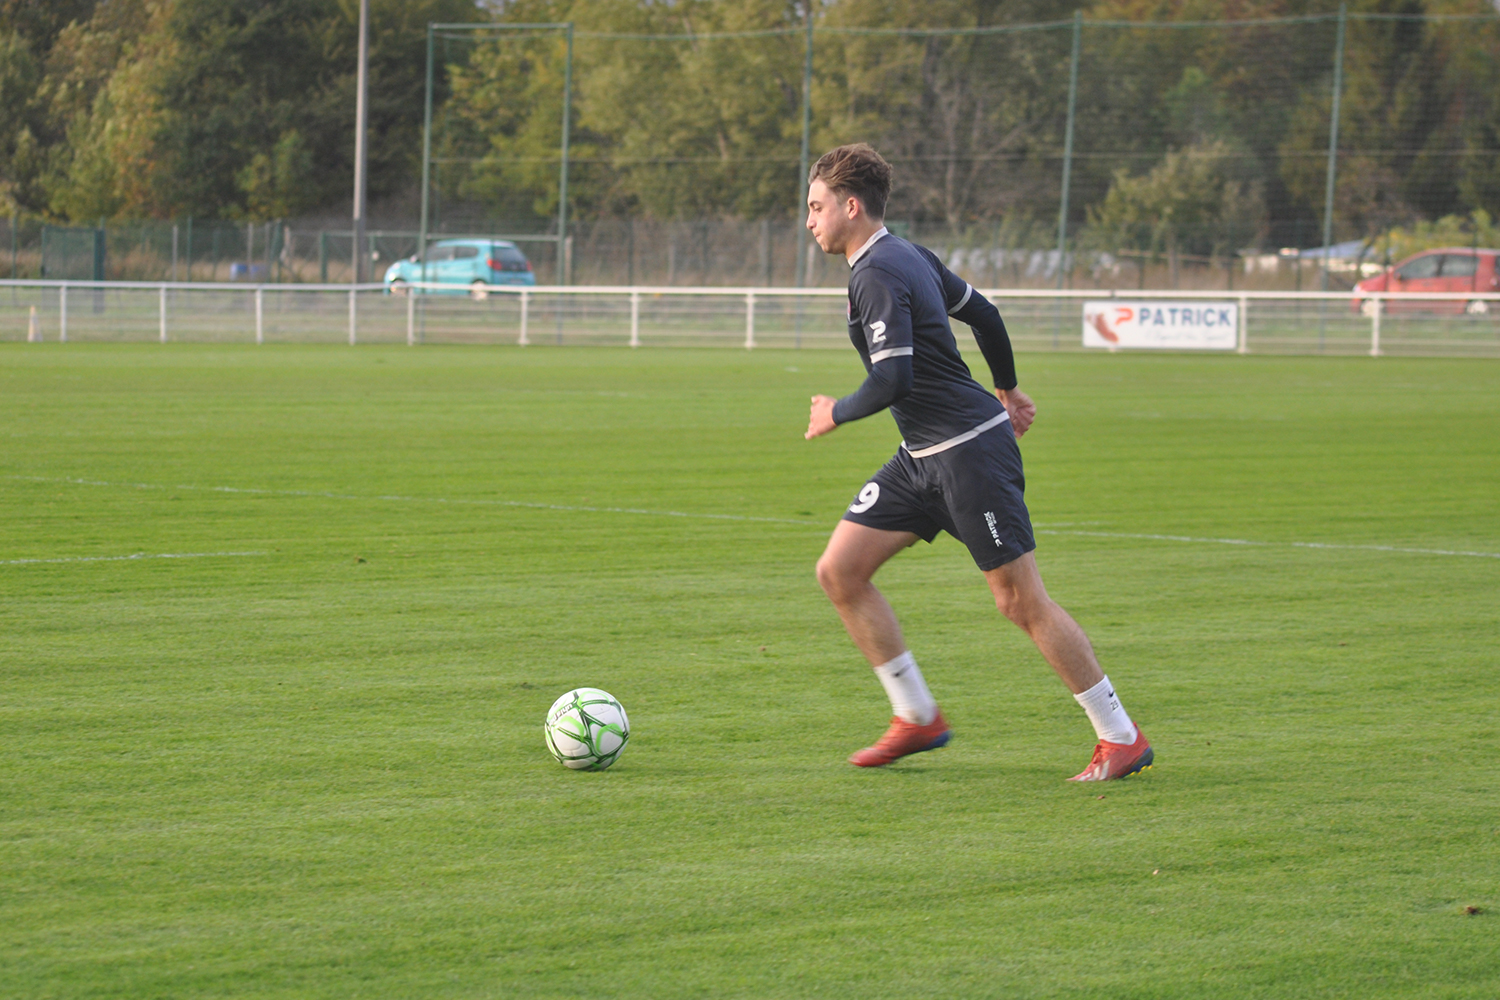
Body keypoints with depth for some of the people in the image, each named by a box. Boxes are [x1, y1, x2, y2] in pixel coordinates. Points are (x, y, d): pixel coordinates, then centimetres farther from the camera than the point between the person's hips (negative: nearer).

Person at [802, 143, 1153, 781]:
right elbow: (983, 314, 23)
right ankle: (917, 718, 12)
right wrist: (1006, 388, 36)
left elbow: (893, 380, -25)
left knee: (1021, 602, -6)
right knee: (839, 571, 5)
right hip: (923, 457, 10)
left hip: (969, 452, -10)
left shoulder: (877, 275, -18)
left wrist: (836, 414, -7)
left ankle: (1121, 738, 3)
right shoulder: (909, 256, 12)